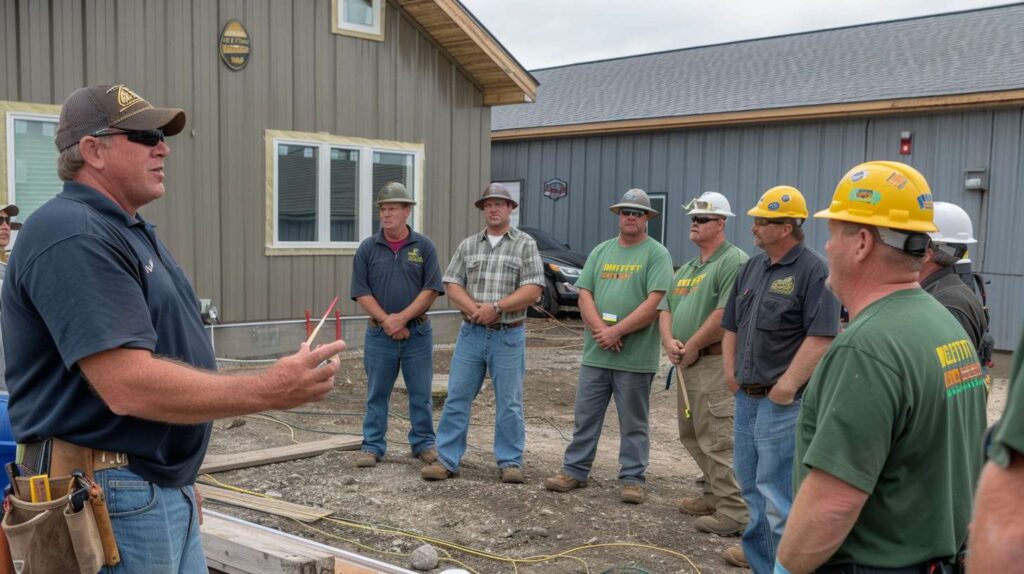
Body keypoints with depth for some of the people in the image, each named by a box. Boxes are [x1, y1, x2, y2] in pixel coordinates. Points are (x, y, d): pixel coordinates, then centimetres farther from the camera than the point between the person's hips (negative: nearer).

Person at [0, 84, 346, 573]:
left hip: (166, 492, 10)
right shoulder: (74, 235, -19)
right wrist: (268, 391, -25)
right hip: (112, 498, -10)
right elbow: (129, 386, -27)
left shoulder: (129, 233, 15)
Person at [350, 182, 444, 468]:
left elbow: (432, 289, -6)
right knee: (377, 393, 8)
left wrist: (401, 318, -14)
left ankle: (423, 444, 20)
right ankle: (372, 446, 17)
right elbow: (361, 292, -2)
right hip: (379, 334, 1)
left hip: (418, 332, 0)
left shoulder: (424, 246, 0)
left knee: (421, 393, 8)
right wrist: (386, 321, -12)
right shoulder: (367, 248, 1)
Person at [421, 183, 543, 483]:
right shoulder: (468, 245, 10)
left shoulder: (525, 245, 0)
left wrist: (495, 306, -16)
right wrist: (474, 308, -14)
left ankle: (510, 462, 15)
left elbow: (532, 290, -8)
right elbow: (452, 286, 4)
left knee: (509, 403, 4)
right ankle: (447, 459, 12)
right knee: (456, 398, 4)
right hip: (471, 333, 3)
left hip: (508, 336, -3)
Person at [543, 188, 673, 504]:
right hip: (595, 353, 5)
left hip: (635, 357, -4)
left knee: (633, 423, 6)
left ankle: (633, 479, 16)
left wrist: (617, 331, -16)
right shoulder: (601, 251, 13)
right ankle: (574, 470, 22)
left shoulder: (657, 254, -3)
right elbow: (585, 294, 6)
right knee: (584, 417, 11)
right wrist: (600, 329, -11)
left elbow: (655, 302, -13)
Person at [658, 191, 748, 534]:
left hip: (714, 363, -10)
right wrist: (669, 340, -4)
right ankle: (715, 494, 29)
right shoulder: (686, 269, 20)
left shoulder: (734, 261, -11)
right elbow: (666, 308, 17)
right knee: (692, 436, 17)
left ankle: (734, 512, -5)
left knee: (718, 440, -10)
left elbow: (726, 313, -20)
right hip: (687, 364, 10)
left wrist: (692, 346, -13)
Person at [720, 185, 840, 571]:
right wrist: (730, 370, 9)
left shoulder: (813, 270, -13)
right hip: (746, 396, 9)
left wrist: (787, 385, -21)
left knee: (776, 489, -4)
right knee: (749, 479, 20)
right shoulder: (752, 267, 12)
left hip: (782, 401, -8)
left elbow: (821, 337, -20)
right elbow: (732, 325, 19)